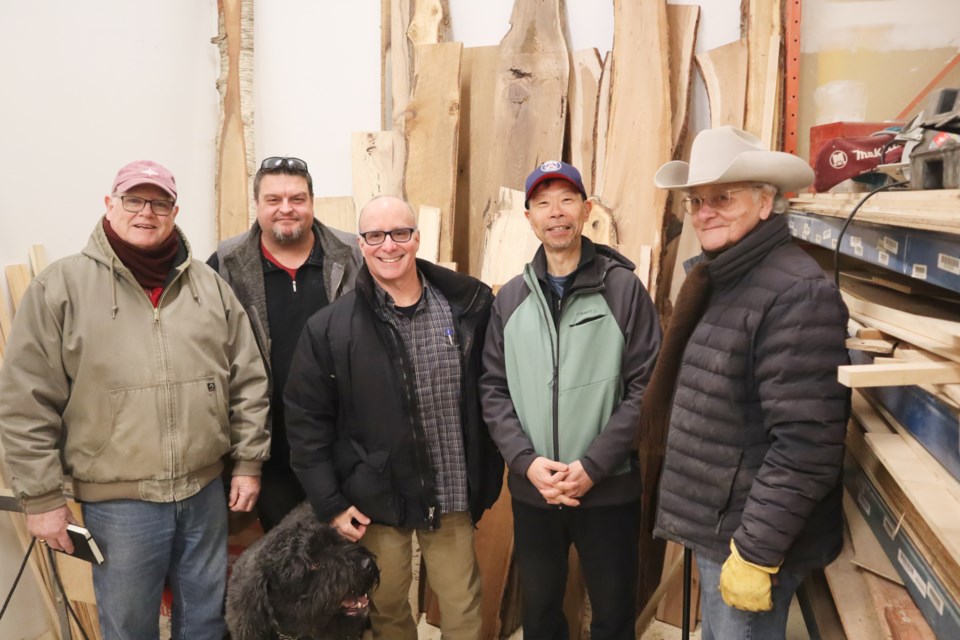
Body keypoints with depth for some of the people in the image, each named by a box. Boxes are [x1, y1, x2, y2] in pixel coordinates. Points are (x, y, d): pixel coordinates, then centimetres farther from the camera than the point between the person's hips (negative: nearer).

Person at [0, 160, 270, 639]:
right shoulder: (61, 286, -6)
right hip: (117, 501, -3)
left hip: (206, 491, 3)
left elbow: (247, 382, 7)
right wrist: (42, 497, -6)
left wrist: (248, 462, 4)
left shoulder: (209, 286, 3)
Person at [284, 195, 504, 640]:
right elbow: (306, 420, -4)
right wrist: (330, 502, -6)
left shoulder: (467, 307, -6)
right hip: (376, 500, 0)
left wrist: (487, 480, 3)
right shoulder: (329, 327, -9)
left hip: (453, 497, 1)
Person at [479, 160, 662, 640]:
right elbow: (493, 389, 2)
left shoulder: (624, 288, -5)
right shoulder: (510, 298, 4)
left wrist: (592, 465, -16)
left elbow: (645, 387, -10)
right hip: (531, 489, 3)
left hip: (609, 488, -2)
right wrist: (526, 460, -12)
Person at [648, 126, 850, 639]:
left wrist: (757, 552, -22)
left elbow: (806, 443, -25)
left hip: (747, 537, -9)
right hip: (712, 524, 9)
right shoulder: (717, 281, 7)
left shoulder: (795, 292, -21)